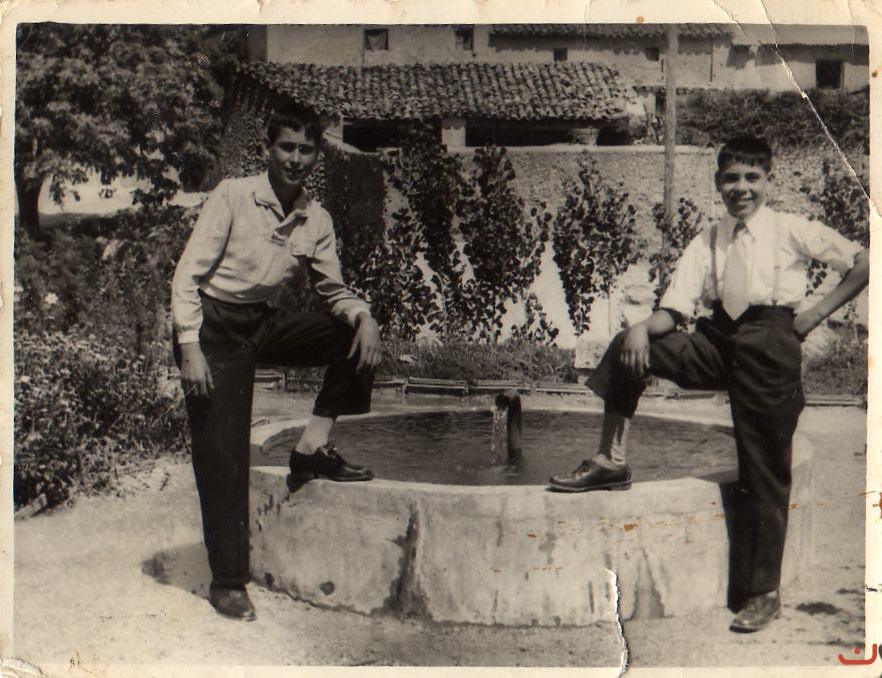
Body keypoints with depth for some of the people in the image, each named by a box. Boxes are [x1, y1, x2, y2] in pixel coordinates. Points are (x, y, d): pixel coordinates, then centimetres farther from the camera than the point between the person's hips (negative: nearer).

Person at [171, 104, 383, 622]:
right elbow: (189, 274, -11)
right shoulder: (233, 196, -10)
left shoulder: (317, 220, 3)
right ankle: (227, 581, 5)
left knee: (359, 338, -12)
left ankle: (313, 449, -5)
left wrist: (363, 315, -10)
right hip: (215, 326, -5)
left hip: (267, 322, 5)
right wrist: (190, 348, -19)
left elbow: (333, 290, 12)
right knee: (223, 457, -7)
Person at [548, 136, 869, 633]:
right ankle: (612, 461, -5)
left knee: (764, 471, 0)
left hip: (770, 342, -4)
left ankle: (763, 593, 11)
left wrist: (816, 314, -2)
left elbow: (863, 263, 4)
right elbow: (674, 310, 2)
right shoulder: (708, 242, 10)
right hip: (717, 339, 4)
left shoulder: (791, 231, 2)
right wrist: (643, 328, -19)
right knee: (629, 346, -15)